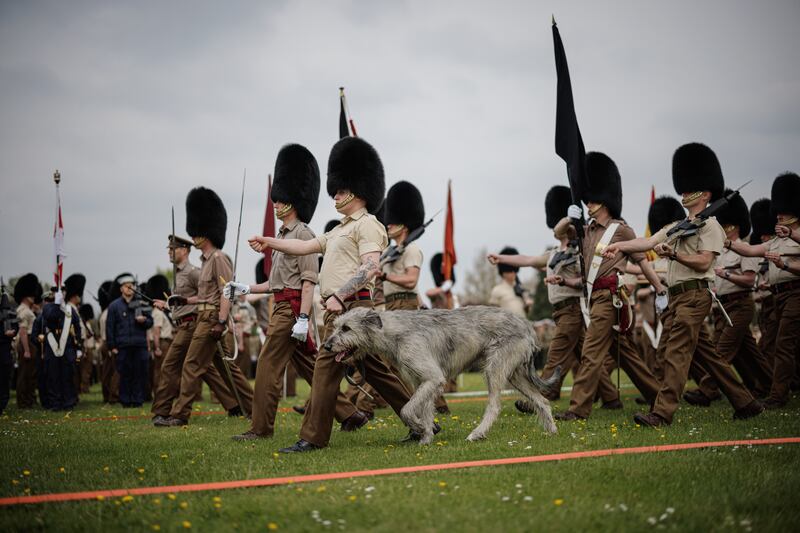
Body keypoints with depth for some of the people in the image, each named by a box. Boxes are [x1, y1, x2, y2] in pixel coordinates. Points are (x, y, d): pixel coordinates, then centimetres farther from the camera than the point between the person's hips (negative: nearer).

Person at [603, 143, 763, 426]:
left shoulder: (710, 225, -3)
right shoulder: (677, 227, 23)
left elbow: (704, 262, -13)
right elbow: (649, 241, 12)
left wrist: (673, 254, -25)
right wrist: (620, 245, -3)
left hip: (694, 294, -9)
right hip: (677, 296, 9)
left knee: (676, 352, -14)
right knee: (704, 353, 10)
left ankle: (662, 413, -18)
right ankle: (745, 404, 17)